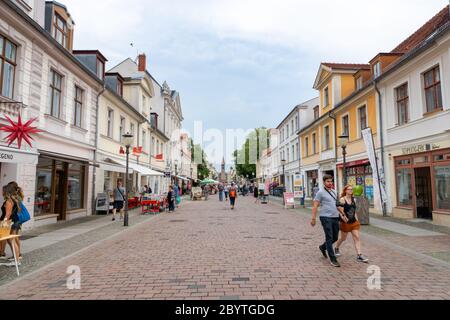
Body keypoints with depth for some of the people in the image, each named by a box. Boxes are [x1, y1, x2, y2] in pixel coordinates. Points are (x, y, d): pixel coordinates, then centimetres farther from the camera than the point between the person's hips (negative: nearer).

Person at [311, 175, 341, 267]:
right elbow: (315, 206, -8)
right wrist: (313, 218, -13)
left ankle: (323, 247, 38)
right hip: (326, 218, -7)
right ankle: (333, 260, 2)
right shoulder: (320, 192, -5)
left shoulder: (334, 192, 15)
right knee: (329, 238, -4)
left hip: (335, 218, 7)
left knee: (335, 238, 14)